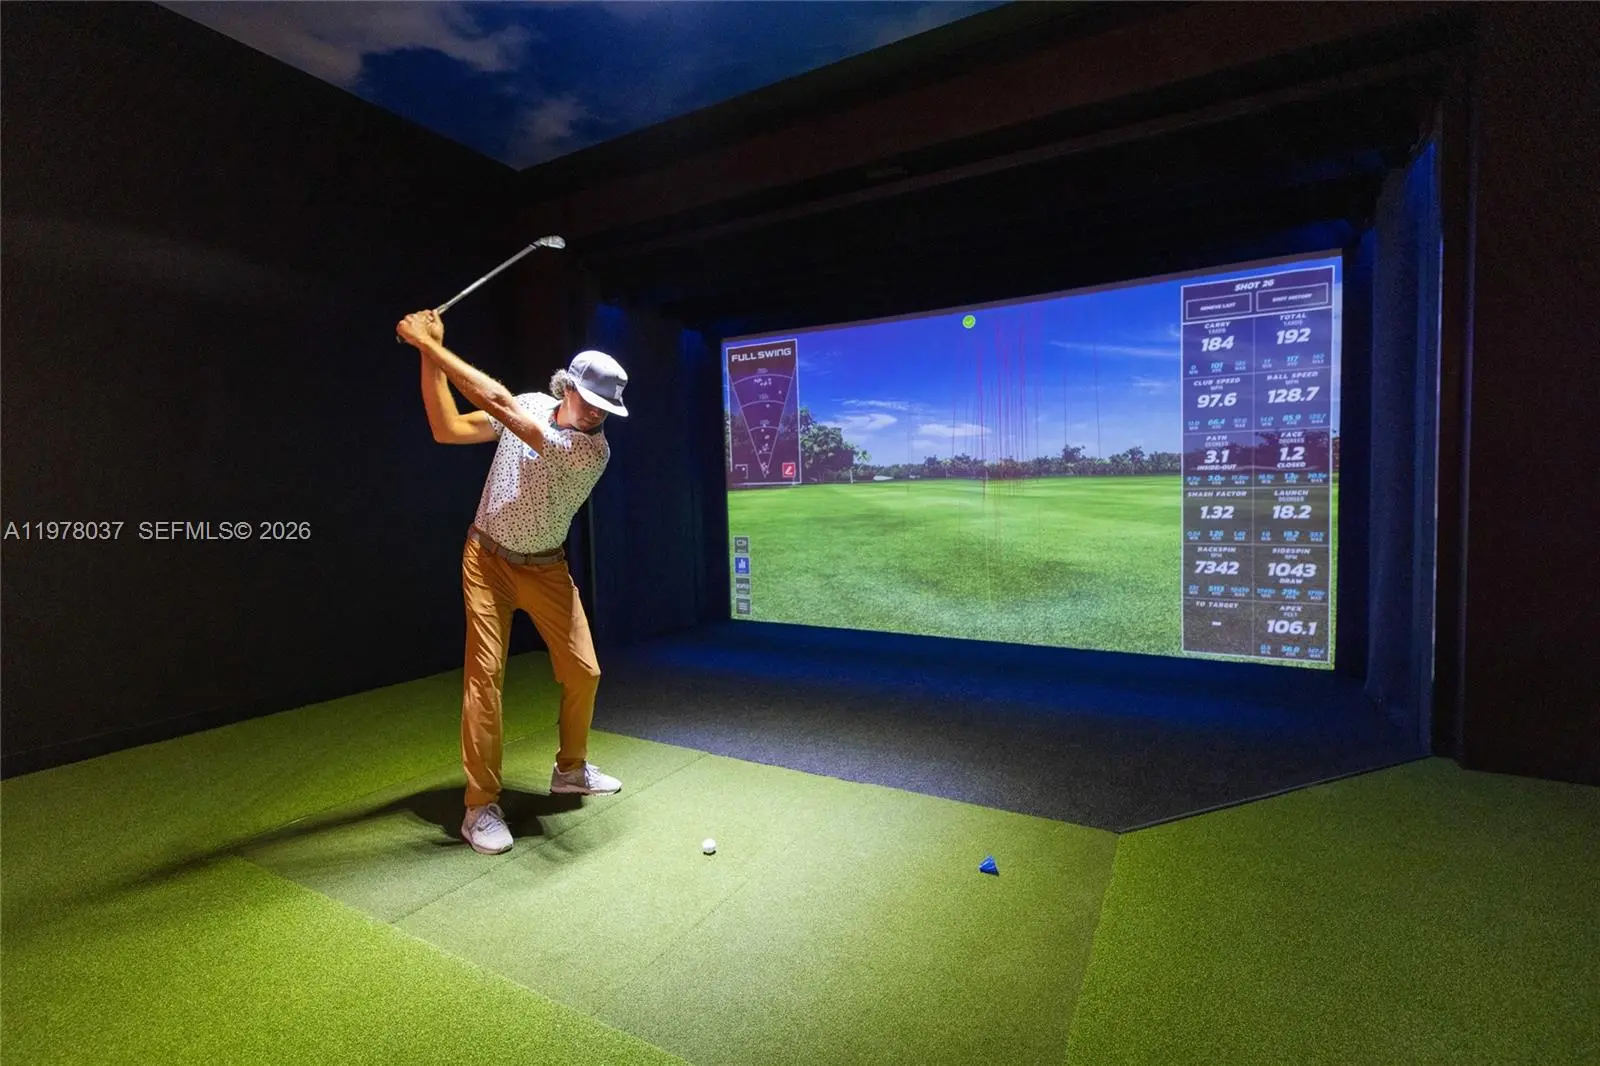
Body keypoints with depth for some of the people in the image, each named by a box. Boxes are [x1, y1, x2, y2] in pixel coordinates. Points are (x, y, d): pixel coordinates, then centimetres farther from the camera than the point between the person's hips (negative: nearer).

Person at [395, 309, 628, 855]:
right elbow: (447, 429, -9)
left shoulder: (593, 449, -20)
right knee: (486, 672, -8)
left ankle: (571, 768, 26)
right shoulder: (533, 404, -6)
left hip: (546, 568, 0)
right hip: (488, 558, 1)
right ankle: (481, 805, 3)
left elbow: (499, 402, -28)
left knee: (582, 671, 0)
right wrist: (427, 354, -18)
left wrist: (430, 343, -26)